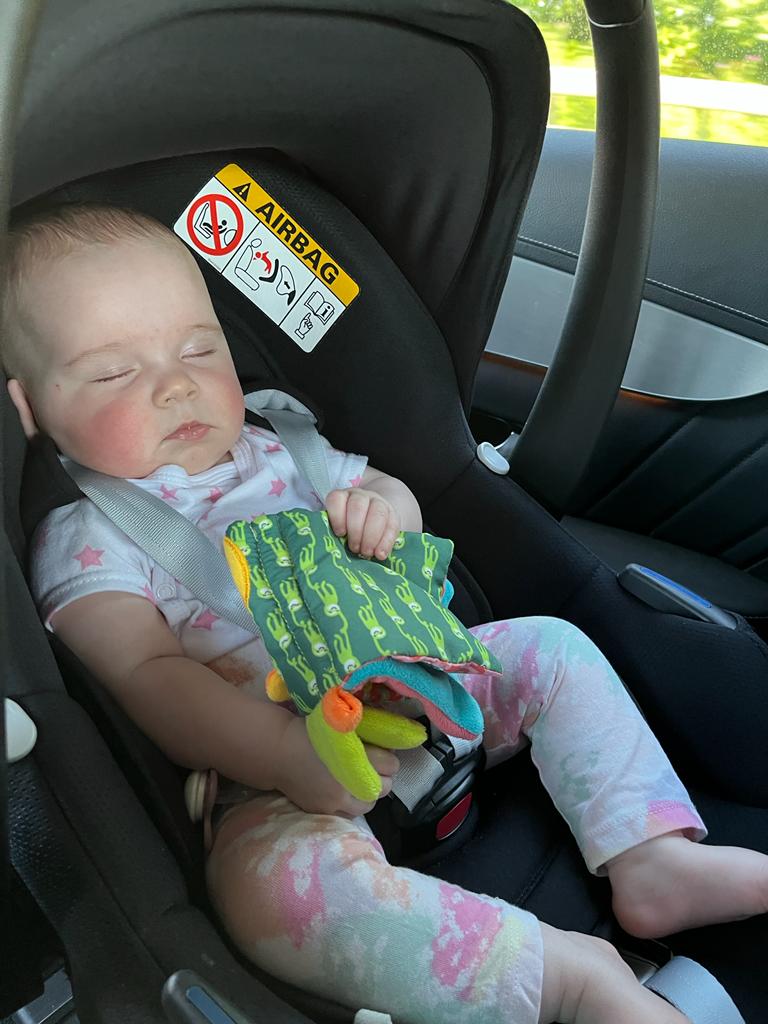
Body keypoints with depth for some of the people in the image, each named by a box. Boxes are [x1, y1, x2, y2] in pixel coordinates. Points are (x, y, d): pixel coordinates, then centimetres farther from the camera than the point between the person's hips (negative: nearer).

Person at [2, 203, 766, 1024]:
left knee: (553, 648, 2)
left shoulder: (272, 449, 13)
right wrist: (286, 754, -32)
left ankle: (652, 862, -2)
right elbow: (149, 674, -17)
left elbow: (392, 505, 19)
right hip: (273, 772, -6)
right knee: (274, 875, -37)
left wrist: (383, 506, -9)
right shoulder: (83, 539, -5)